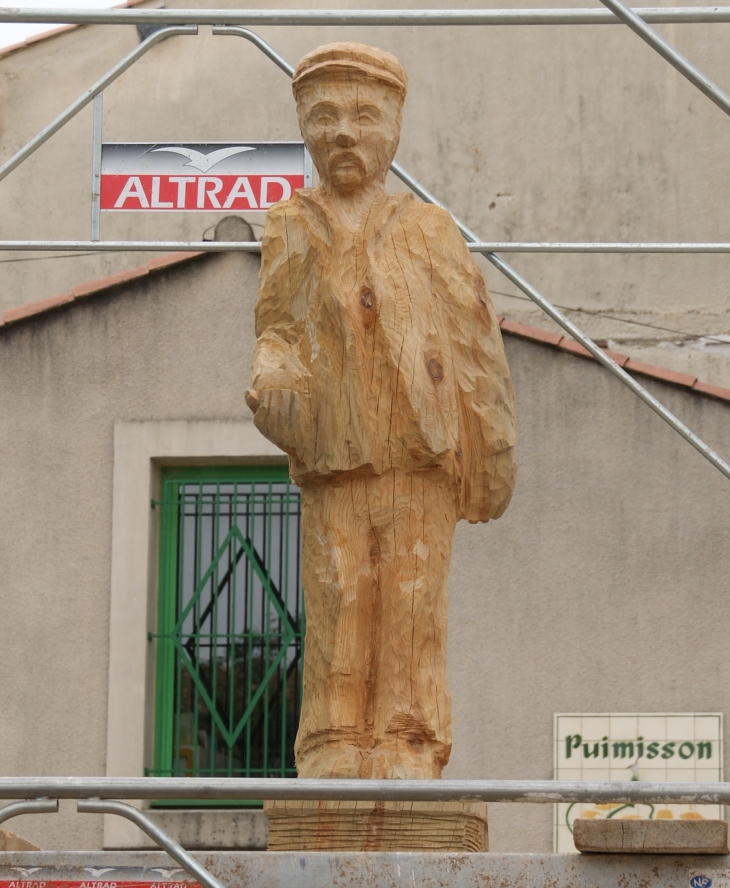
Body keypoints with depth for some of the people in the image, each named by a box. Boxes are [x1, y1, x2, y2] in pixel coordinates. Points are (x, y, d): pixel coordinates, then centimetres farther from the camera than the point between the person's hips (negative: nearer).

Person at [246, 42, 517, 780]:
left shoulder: (428, 231, 10)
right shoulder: (290, 229, 12)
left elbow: (474, 339, 9)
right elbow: (279, 328, 11)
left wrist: (494, 445, 4)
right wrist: (273, 379, -13)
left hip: (420, 451, 0)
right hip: (334, 456, 1)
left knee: (412, 601, -4)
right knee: (338, 602, -4)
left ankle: (408, 745, -1)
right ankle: (336, 744, 0)